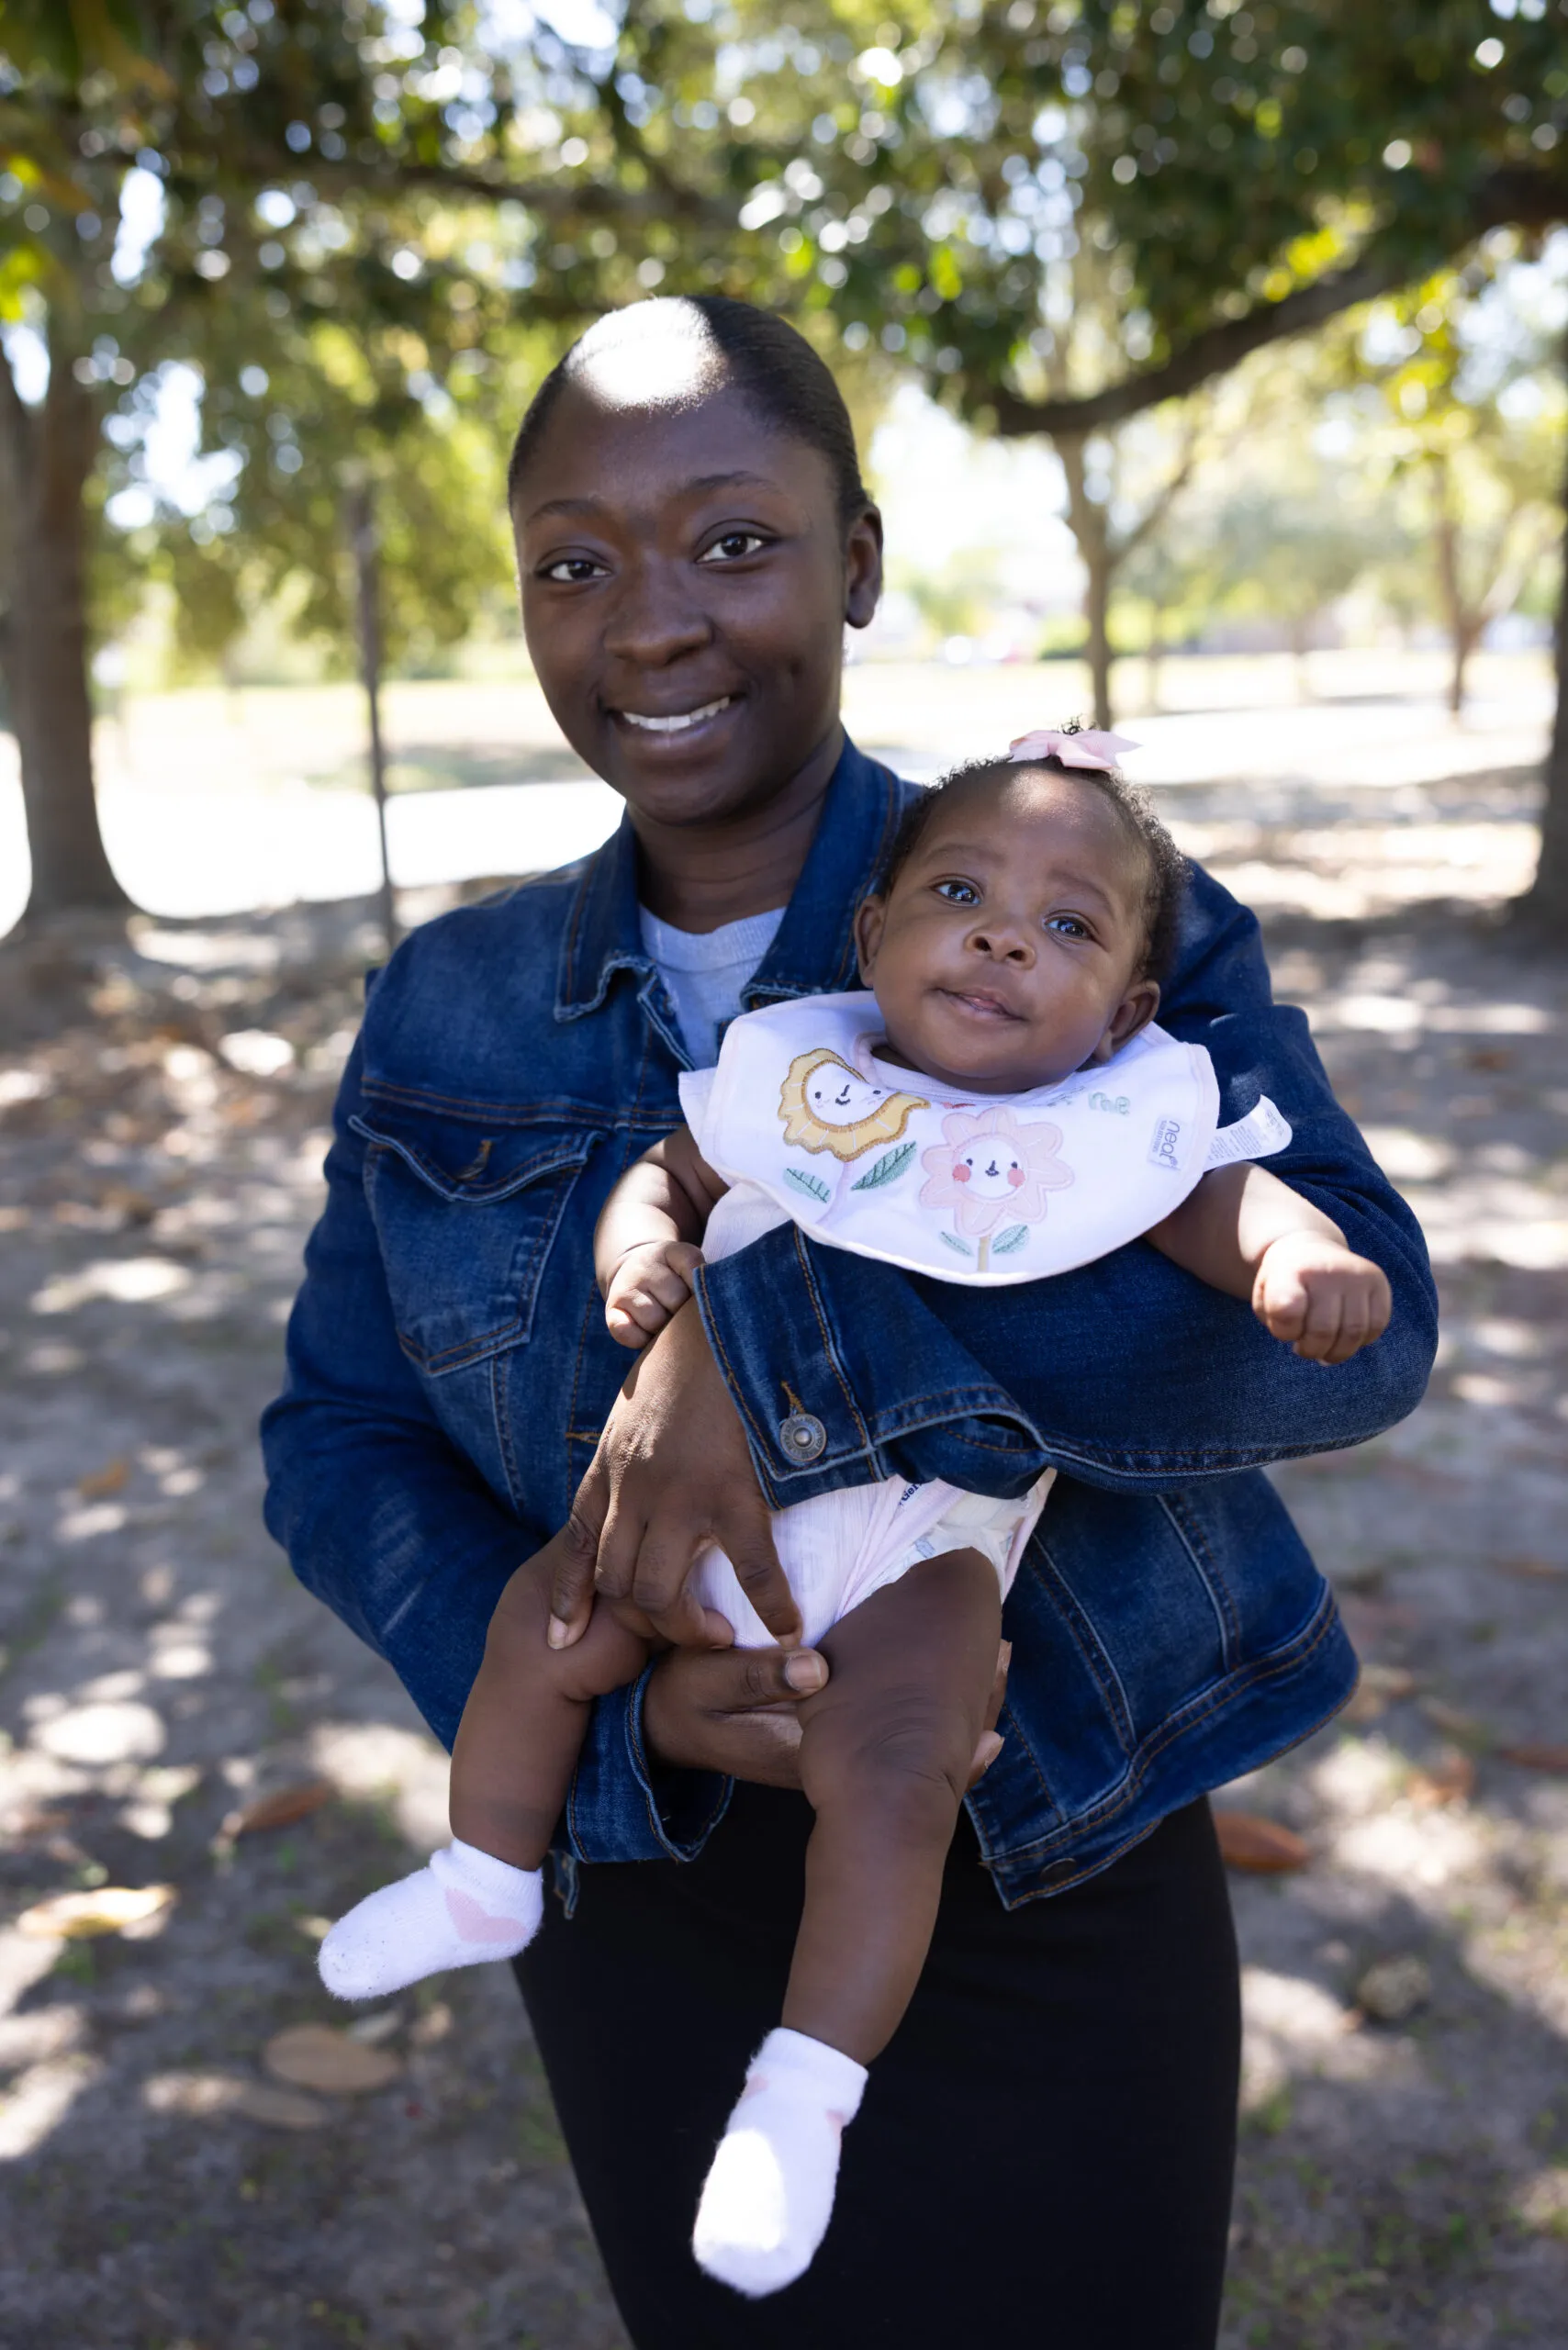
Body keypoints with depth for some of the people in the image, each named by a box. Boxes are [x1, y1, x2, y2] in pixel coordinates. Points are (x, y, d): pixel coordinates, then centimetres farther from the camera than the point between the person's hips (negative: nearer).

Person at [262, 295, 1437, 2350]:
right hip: (647, 1903, 3)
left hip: (1051, 1897, -2)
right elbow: (339, 1438, -1)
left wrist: (762, 1326, -35)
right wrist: (614, 1711, -19)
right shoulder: (453, 1011, -2)